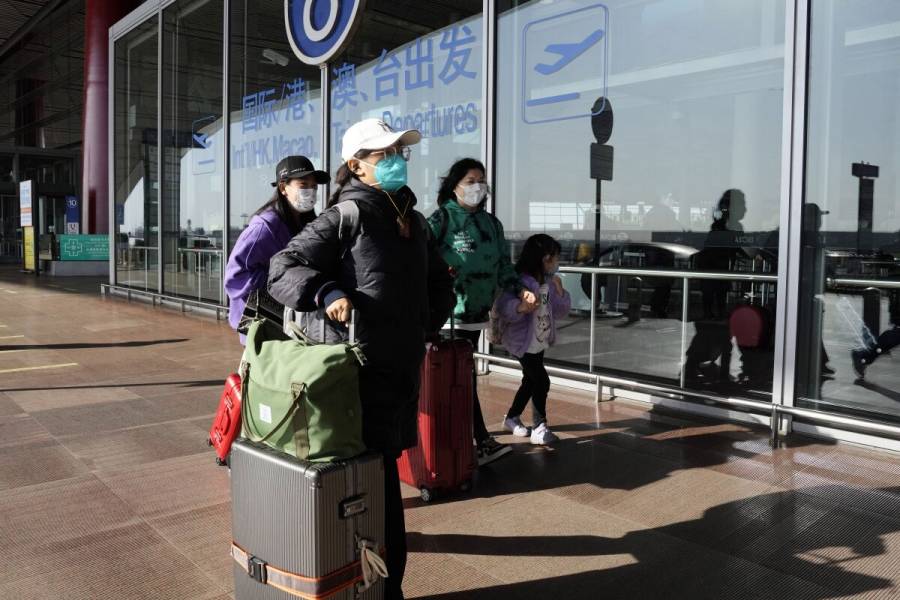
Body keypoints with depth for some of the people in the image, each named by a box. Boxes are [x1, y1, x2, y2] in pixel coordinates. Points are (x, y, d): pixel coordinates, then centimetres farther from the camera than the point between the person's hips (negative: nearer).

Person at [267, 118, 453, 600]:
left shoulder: (413, 220, 14)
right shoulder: (346, 216, -7)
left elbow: (439, 283, 26)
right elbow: (281, 269, -11)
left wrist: (426, 326, 14)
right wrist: (326, 293, -27)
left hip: (405, 365, 7)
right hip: (363, 367, -7)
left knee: (382, 466, 17)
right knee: (375, 474, 1)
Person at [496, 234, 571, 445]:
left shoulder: (548, 282, 4)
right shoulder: (521, 282, -21)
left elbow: (561, 311, 7)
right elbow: (504, 305, -33)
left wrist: (560, 291, -9)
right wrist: (520, 307, -52)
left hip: (540, 342, 8)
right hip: (523, 343, -8)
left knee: (530, 381, 18)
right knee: (542, 381, -9)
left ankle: (512, 418, 35)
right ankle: (539, 427, 3)